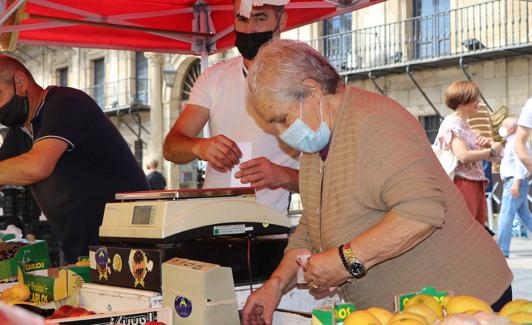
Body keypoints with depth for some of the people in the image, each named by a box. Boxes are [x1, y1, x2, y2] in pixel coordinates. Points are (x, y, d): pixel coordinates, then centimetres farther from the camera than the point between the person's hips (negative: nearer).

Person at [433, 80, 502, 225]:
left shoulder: (464, 125, 18)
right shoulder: (452, 123, -10)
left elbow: (494, 158, 20)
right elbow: (463, 155, -25)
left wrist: (489, 143, -3)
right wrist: (492, 150, -13)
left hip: (475, 186, 10)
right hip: (462, 185, -10)